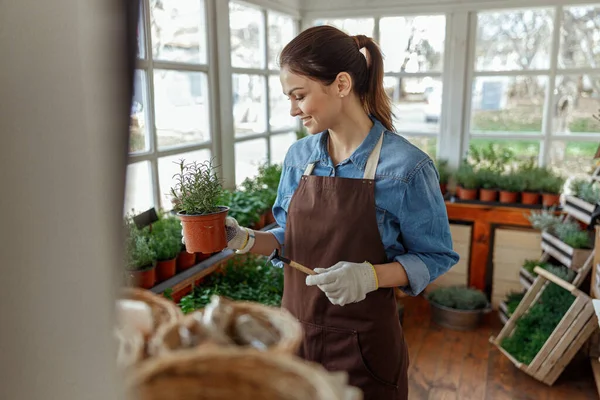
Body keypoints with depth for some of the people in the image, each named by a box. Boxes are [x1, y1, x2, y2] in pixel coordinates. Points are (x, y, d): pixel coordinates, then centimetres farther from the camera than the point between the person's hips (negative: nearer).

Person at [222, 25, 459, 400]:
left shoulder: (406, 166, -17)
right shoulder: (299, 156, 0)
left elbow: (434, 257, -10)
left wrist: (370, 275, -26)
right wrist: (246, 240, -8)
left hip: (363, 345, -4)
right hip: (296, 331, 5)